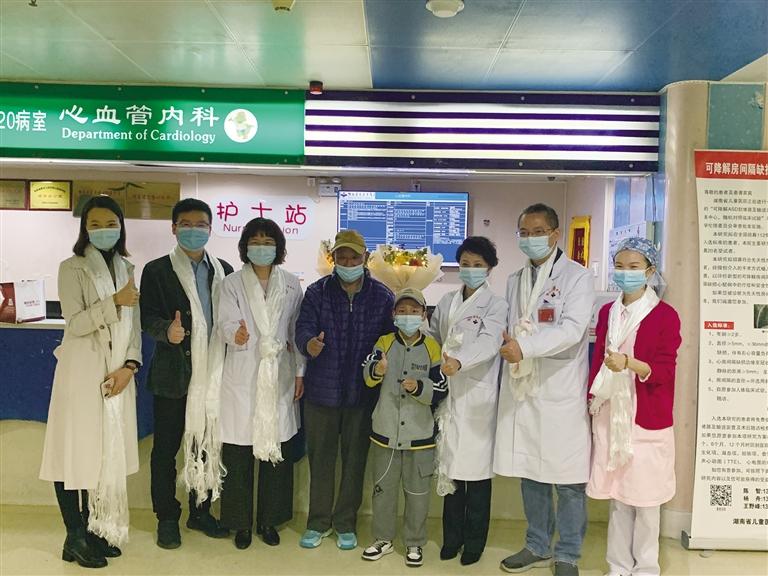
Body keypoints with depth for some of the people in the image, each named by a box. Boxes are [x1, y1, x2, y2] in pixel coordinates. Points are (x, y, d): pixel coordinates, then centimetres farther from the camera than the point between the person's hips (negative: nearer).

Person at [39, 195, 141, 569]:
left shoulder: (126, 269, 11)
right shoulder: (72, 268, -3)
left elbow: (134, 325, 7)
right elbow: (75, 323, -13)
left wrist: (129, 365, -5)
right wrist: (114, 301, -19)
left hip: (118, 373, 5)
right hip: (82, 373, -5)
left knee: (110, 453, 9)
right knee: (76, 452, 0)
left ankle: (95, 529, 23)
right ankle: (75, 538, 12)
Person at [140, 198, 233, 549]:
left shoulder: (223, 271, 9)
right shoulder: (157, 270, -1)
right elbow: (147, 318, -6)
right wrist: (167, 330, -26)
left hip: (212, 373, 3)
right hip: (173, 374, -3)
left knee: (207, 446, 12)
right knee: (166, 447, 7)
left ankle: (200, 512, 28)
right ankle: (167, 518, 23)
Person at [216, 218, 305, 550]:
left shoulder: (291, 285, 6)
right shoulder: (231, 284, 1)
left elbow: (297, 331, 8)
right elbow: (226, 323, -11)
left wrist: (300, 372, 5)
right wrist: (236, 335, -34)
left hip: (279, 378, 2)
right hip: (242, 379, -2)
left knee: (277, 451, 8)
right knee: (239, 454, 4)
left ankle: (269, 519, 25)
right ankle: (241, 522, 22)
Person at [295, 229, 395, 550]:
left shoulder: (382, 297, -1)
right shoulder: (317, 292, 0)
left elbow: (392, 340, 1)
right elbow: (303, 328, -10)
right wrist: (308, 343, -32)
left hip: (363, 394, 0)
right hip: (321, 391, 0)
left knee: (355, 458, 11)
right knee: (320, 457, 11)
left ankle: (346, 522, 27)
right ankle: (318, 521, 28)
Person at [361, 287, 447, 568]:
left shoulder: (432, 347, -4)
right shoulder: (384, 342, -1)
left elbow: (440, 391, -5)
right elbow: (367, 377, -15)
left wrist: (419, 388, -23)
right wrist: (376, 370, -36)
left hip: (419, 433, -1)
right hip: (386, 430, 2)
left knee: (418, 491, 10)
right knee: (383, 487, 14)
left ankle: (415, 543, 27)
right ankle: (383, 539, 31)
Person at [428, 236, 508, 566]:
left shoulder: (495, 306, -3)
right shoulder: (446, 302, 13)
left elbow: (488, 342, -19)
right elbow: (433, 339, 16)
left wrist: (459, 361, -36)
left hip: (478, 398, -4)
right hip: (448, 396, 4)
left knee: (477, 469, 3)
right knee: (451, 467, 10)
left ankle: (474, 542, 18)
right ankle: (452, 537, 25)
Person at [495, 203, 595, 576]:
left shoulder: (577, 276, -3)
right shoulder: (514, 281, 16)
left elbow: (572, 329, -16)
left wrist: (525, 346, -26)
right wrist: (507, 339, -2)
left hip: (561, 391, -5)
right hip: (521, 390, 5)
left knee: (567, 479, 3)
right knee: (530, 474, 14)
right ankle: (538, 546, 30)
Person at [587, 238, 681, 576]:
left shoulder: (665, 315, -7)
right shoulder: (607, 312, 10)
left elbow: (664, 371, -11)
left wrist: (629, 363, -28)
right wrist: (593, 401, 10)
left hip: (647, 418, -4)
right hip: (610, 415, 5)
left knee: (645, 497, 4)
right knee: (616, 494, 12)